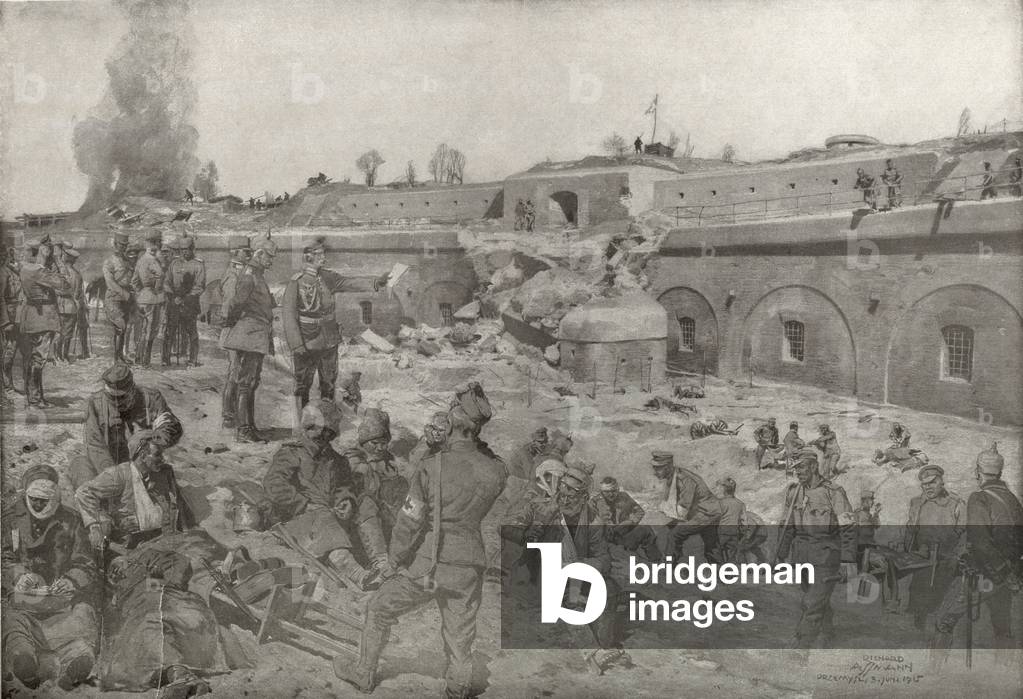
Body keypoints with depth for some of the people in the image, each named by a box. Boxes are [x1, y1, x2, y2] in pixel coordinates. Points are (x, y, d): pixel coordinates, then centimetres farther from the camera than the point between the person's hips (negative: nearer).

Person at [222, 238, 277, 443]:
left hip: (258, 339, 10)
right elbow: (235, 305, -17)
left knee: (252, 383, 13)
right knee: (246, 383, -9)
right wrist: (233, 323, -3)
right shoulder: (248, 277, -14)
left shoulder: (258, 277, 19)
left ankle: (250, 427, 19)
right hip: (250, 335, -10)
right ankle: (243, 431, -8)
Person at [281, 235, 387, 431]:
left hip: (330, 342, 5)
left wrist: (376, 282, -24)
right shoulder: (295, 283, -11)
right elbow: (288, 316, -12)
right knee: (303, 385, 3)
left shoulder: (328, 277, 4)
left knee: (329, 384, 13)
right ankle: (299, 424, 13)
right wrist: (296, 346, -16)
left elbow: (351, 283, -7)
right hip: (307, 344, -5)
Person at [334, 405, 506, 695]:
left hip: (425, 566, -1)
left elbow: (409, 519, -12)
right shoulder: (495, 472, -5)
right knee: (460, 638, 15)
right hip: (466, 570, 2)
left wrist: (396, 556, 3)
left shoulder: (432, 467, -12)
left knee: (379, 610, 21)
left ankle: (364, 675, 34)